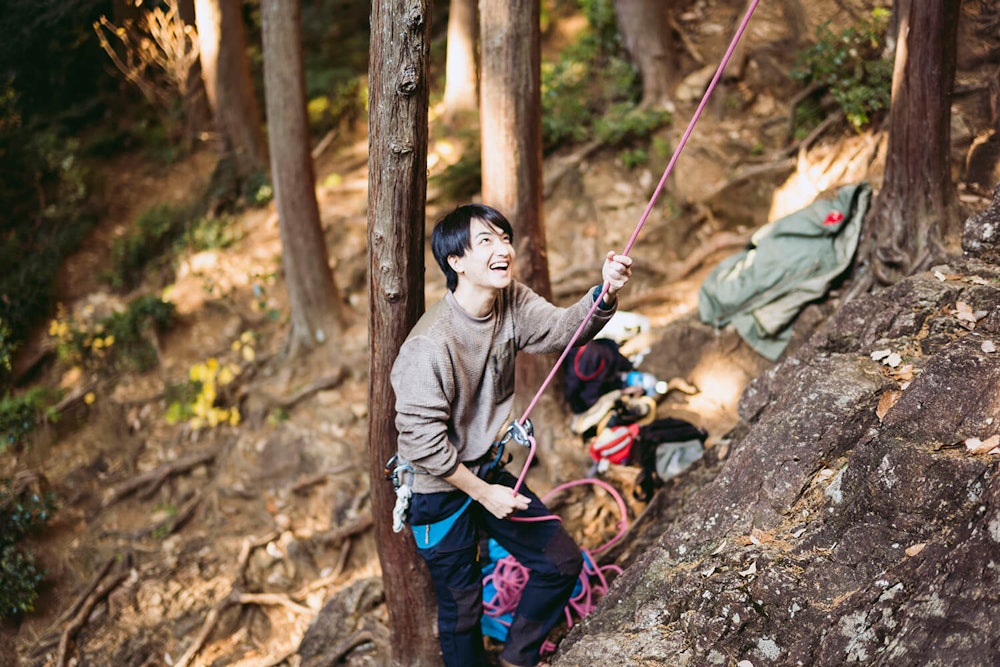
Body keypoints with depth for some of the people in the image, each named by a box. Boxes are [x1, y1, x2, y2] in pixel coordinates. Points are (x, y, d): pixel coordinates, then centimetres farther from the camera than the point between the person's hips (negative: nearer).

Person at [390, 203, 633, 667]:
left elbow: (563, 329, -12)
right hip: (439, 492, -7)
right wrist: (484, 493, -18)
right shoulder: (430, 346, -29)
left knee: (562, 563, 12)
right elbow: (423, 442, -26)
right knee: (462, 605, 8)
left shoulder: (511, 302, -5)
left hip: (487, 469, 8)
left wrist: (605, 293, -31)